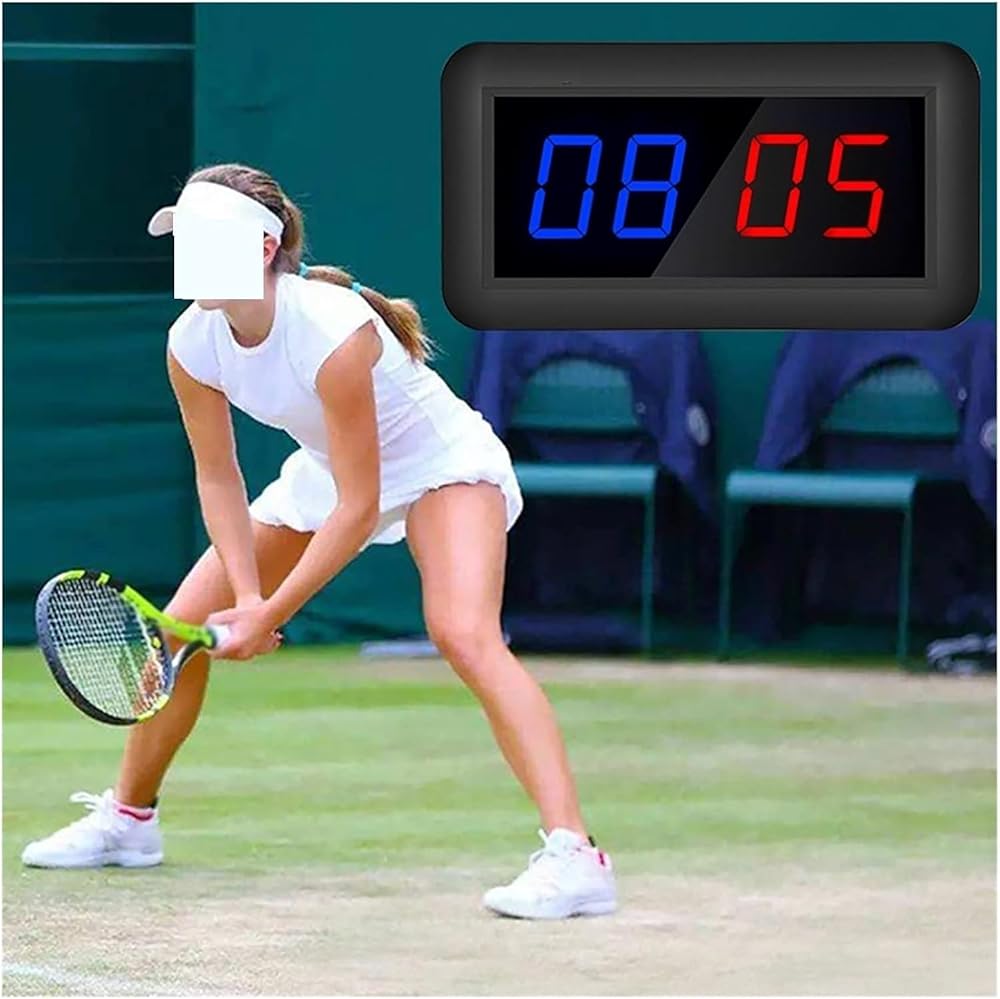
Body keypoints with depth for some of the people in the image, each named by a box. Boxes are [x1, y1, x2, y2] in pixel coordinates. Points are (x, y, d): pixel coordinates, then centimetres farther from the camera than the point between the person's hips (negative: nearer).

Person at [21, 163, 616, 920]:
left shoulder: (333, 332, -37)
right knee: (180, 625, 5)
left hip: (444, 466, -7)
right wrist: (248, 593, -17)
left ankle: (573, 857, -39)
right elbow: (219, 479, -4)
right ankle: (128, 817, 29)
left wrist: (273, 612, -30)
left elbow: (358, 508, -31)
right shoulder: (192, 345, -18)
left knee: (464, 633, -32)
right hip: (326, 471, 7)